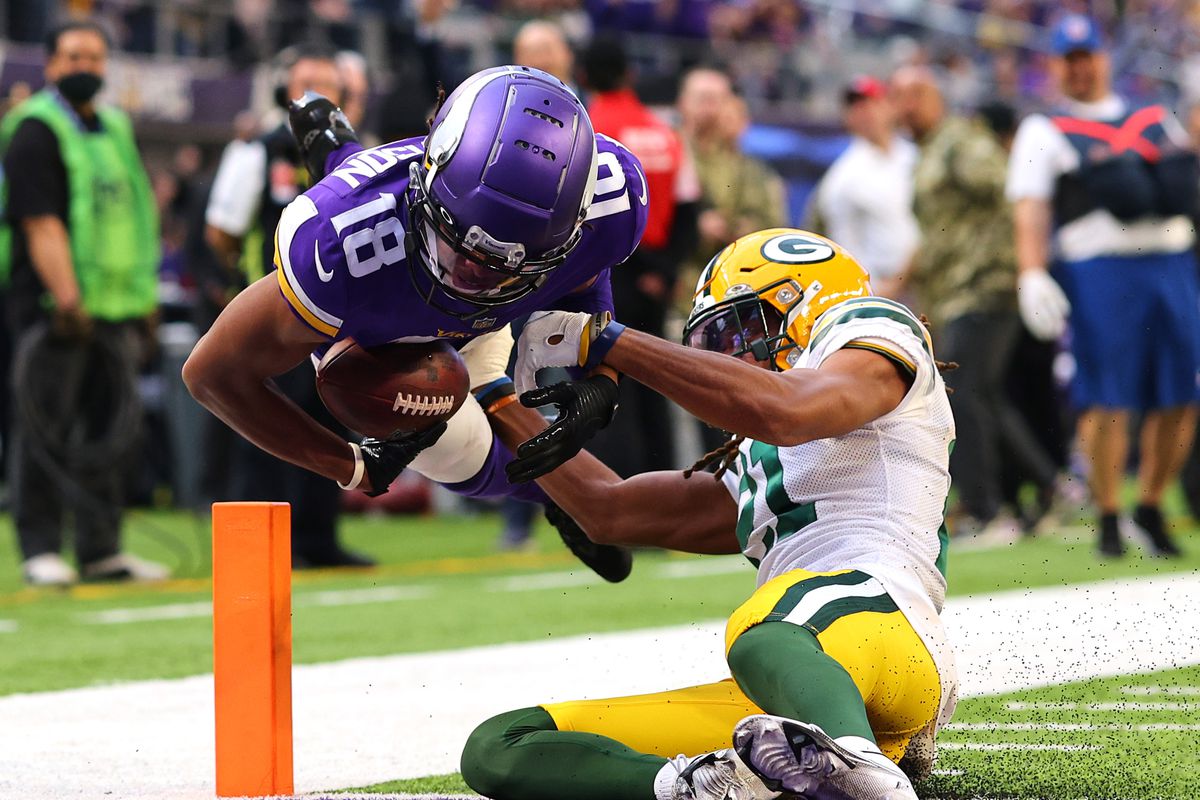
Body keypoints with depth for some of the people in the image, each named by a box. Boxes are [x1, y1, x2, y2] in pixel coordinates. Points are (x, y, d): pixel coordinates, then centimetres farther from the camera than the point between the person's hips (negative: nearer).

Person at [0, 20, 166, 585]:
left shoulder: (114, 128, 18)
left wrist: (142, 300, 16)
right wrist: (68, 300, -22)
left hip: (112, 306, 7)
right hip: (53, 306, -7)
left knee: (107, 430, 8)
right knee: (45, 434, -4)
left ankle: (101, 550, 13)